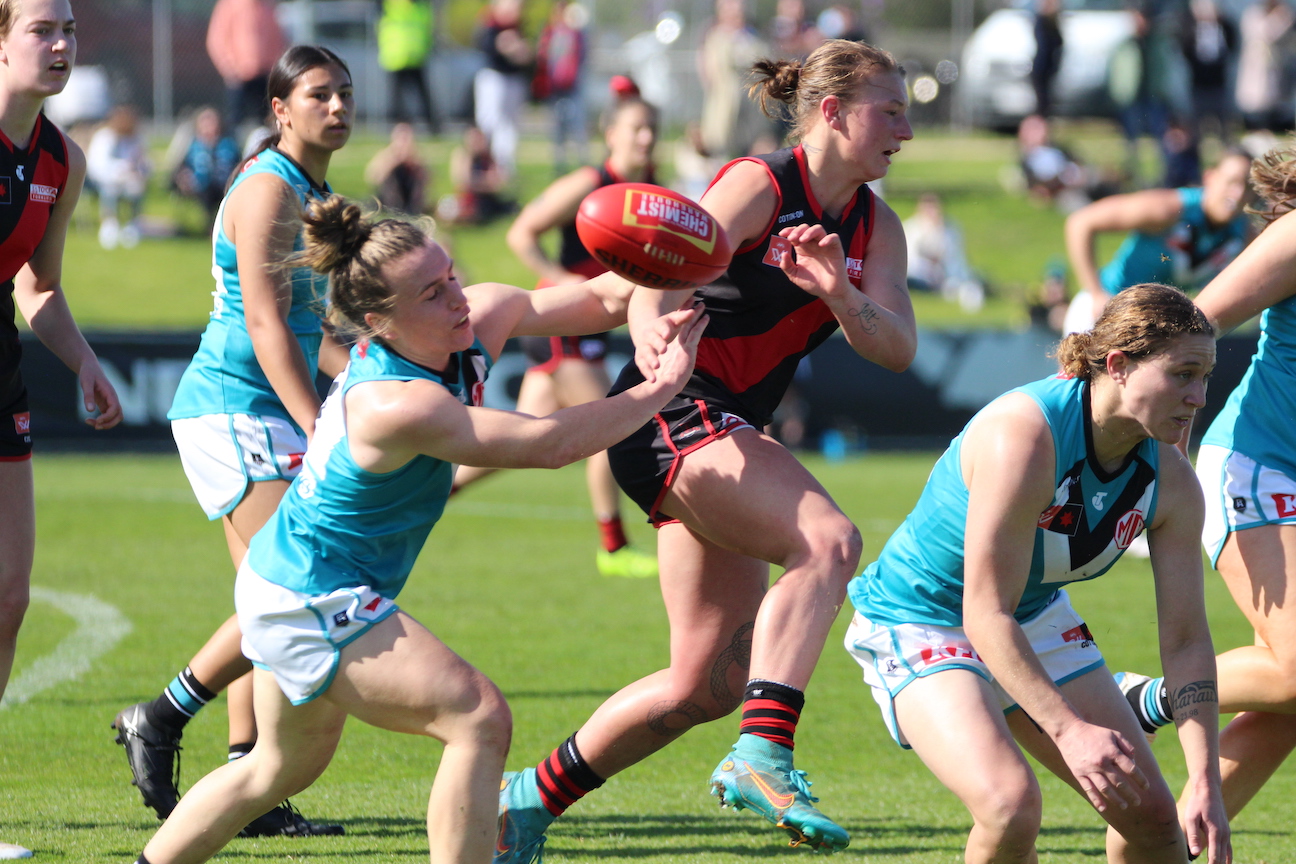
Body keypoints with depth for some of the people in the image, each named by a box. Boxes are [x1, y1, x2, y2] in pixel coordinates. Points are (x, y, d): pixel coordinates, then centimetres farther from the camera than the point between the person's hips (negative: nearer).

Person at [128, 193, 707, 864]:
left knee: (287, 764, 28)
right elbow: (551, 443, -32)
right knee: (479, 719, -19)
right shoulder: (395, 406, -33)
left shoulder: (479, 319, -9)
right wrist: (663, 385, -25)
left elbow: (601, 299, -1)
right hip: (310, 600, -10)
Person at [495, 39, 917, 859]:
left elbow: (896, 347, -5)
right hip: (671, 415, -9)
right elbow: (664, 280, -24)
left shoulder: (875, 227, 9)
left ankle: (532, 798, 23)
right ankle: (763, 754, -38)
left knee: (710, 681, 9)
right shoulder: (760, 186, -12)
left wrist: (839, 295, -26)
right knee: (829, 540, -31)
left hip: (727, 435, 9)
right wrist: (651, 333, -47)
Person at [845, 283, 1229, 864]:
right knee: (1011, 804, -30)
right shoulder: (1024, 434, -33)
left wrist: (1205, 785, -19)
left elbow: (1186, 641, -9)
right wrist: (1069, 730, -40)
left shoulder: (1170, 479, -12)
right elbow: (985, 614, -33)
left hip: (1036, 620, 7)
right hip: (919, 622, -7)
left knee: (1151, 811, 3)